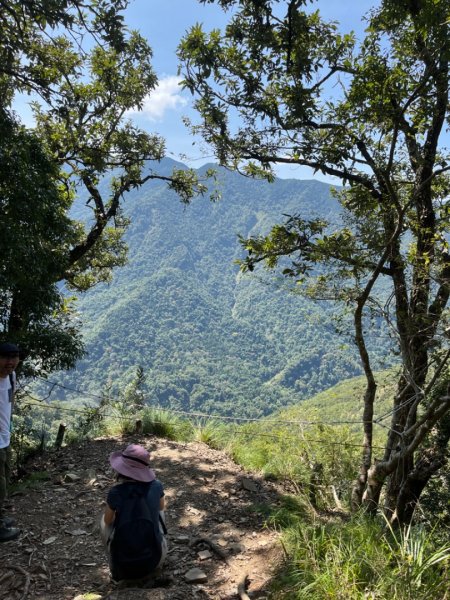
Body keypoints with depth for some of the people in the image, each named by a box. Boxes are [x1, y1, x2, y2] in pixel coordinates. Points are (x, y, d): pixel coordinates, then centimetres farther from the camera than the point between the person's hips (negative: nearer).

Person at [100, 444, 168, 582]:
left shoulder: (115, 492, -12)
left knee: (105, 520, 23)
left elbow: (108, 520, 9)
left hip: (123, 566, -1)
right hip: (154, 560, 1)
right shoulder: (156, 486, -7)